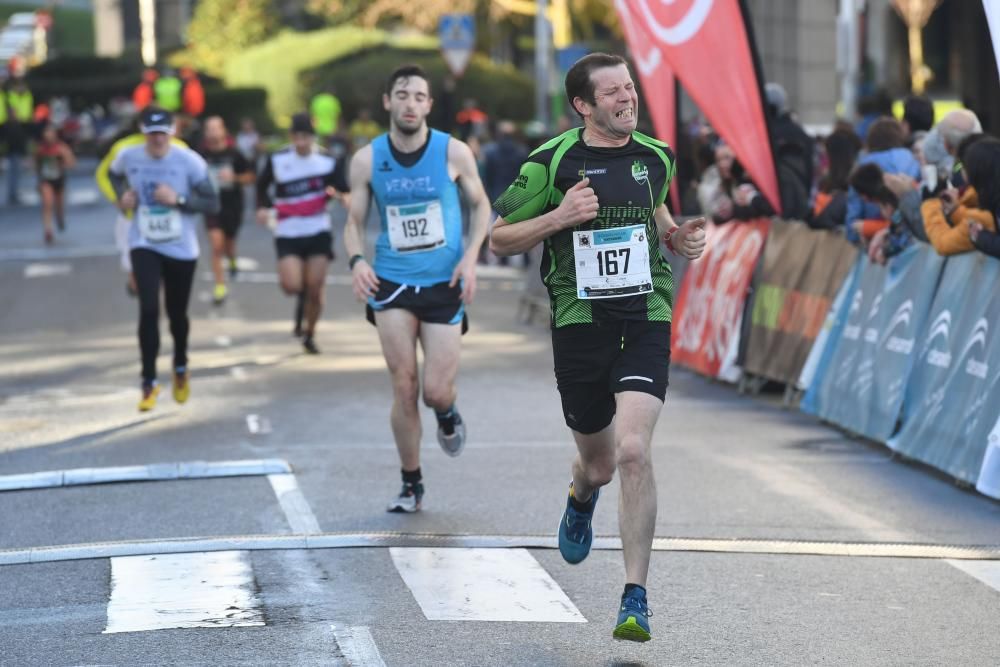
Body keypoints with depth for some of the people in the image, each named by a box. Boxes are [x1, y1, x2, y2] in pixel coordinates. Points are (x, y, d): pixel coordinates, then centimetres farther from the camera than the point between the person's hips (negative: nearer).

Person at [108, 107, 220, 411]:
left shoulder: (190, 162, -16)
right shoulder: (128, 157, -8)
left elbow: (213, 204, -11)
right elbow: (114, 174, 17)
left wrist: (178, 199, -24)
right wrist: (122, 196, -3)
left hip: (181, 249, 0)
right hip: (144, 246, 0)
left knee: (177, 314, 14)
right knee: (149, 310, -15)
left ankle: (181, 369, 42)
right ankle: (149, 382, -5)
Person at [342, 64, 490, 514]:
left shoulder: (453, 153, -5)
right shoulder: (367, 160, -3)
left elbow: (480, 205, 8)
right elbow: (354, 221, 6)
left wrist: (470, 257, -7)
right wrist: (356, 260, -14)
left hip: (444, 284, -1)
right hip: (392, 282, 1)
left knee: (436, 391, -4)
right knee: (403, 388, -4)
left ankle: (447, 415, 36)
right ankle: (410, 485, 11)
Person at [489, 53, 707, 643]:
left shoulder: (657, 157, 7)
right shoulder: (551, 163, -5)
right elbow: (500, 239, 1)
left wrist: (678, 237, 7)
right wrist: (558, 217, -16)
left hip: (646, 322, 1)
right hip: (579, 323, -1)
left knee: (633, 450, -19)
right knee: (599, 463, 11)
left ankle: (636, 599, -14)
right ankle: (583, 497, 54)